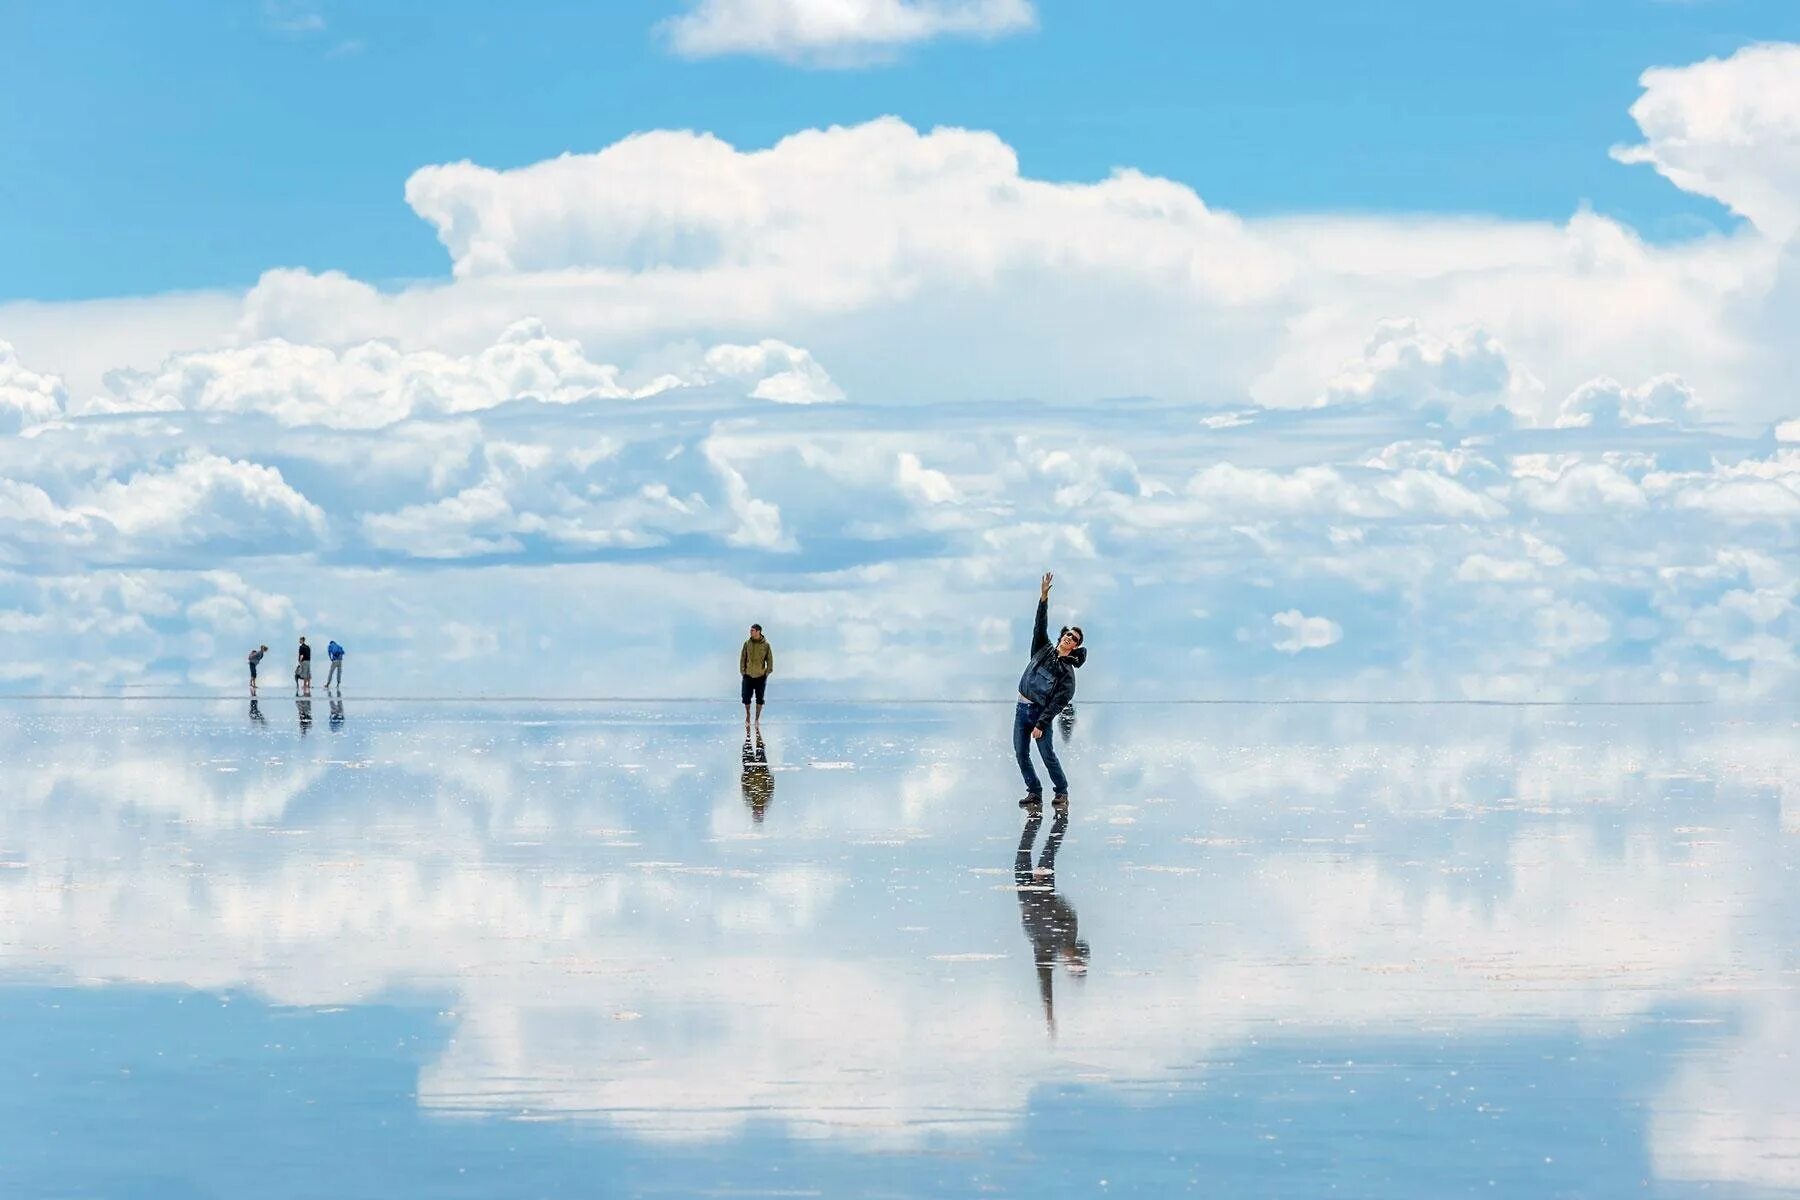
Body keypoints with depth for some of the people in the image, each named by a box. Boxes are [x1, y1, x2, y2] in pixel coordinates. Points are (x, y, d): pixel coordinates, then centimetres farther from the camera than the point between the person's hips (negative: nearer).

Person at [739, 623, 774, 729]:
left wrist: (768, 672, -2)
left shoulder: (766, 645, -3)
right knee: (746, 697, 2)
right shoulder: (747, 643, 0)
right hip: (748, 675, 1)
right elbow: (743, 657, 4)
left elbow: (770, 659, 3)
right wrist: (742, 671, -1)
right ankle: (747, 715, 26)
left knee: (759, 699, 5)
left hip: (761, 676, -1)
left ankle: (757, 718, 18)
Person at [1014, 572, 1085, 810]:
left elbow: (1058, 702, -11)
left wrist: (1041, 724, -19)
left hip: (1041, 712, -5)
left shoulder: (1067, 672, -4)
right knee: (1021, 754, 3)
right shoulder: (1044, 649, 10)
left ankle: (1062, 793, 7)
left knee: (1048, 755, -8)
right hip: (1022, 709, 5)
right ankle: (1034, 793, 13)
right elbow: (1040, 625, 0)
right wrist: (1044, 598, -13)